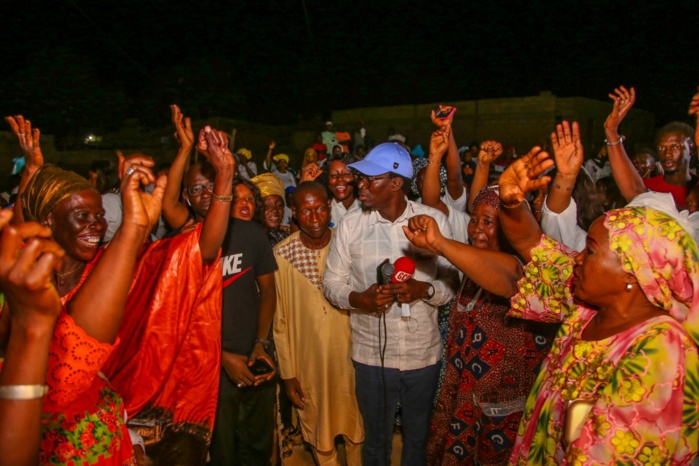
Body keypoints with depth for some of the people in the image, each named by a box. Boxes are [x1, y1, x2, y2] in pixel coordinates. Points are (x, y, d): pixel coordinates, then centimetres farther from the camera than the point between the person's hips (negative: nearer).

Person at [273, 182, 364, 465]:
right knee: (318, 435, 18)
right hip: (308, 364, -1)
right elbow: (279, 321, -5)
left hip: (349, 357, 1)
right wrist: (287, 373, -2)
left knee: (355, 429, 19)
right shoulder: (281, 255, -12)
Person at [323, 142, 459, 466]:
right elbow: (332, 282, 0)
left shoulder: (435, 221, -7)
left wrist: (423, 289, -24)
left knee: (417, 439, 22)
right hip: (371, 355, 0)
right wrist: (359, 299, -20)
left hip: (423, 354, 0)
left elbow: (452, 282, -3)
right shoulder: (351, 225, -6)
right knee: (376, 439, 20)